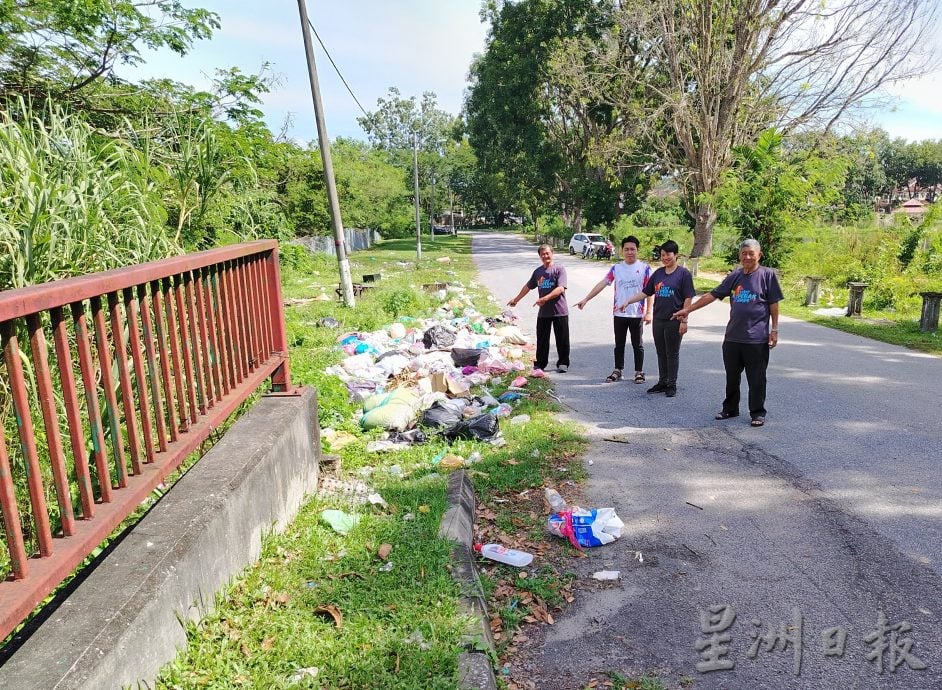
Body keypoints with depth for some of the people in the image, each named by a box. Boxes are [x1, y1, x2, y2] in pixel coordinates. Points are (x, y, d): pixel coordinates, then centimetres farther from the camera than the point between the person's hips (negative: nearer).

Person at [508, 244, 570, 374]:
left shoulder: (559, 269, -6)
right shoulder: (538, 272, 12)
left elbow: (561, 288, -18)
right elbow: (528, 286, 25)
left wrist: (545, 298, -27)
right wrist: (516, 299, 30)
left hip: (560, 311, -4)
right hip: (543, 311, 5)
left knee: (562, 339, 3)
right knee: (542, 339, 9)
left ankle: (563, 363, 15)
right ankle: (539, 364, 19)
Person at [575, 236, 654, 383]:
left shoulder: (644, 268, -3)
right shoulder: (616, 268, 5)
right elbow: (602, 284, 1)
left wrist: (648, 312, -13)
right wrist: (586, 299, -7)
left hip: (637, 314, -3)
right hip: (619, 314, 3)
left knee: (637, 345, 7)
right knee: (619, 344, 12)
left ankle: (639, 372, 18)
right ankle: (617, 371, 23)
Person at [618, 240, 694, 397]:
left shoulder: (683, 273, -6)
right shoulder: (658, 273, 10)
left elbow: (688, 298, -8)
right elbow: (645, 292, 15)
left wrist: (684, 320, -12)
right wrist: (628, 301, 5)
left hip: (674, 321, -5)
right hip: (658, 319, 5)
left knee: (672, 353, 3)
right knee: (661, 353, 12)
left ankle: (672, 385, 14)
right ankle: (662, 382, 23)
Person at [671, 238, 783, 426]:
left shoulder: (767, 275, -3)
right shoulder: (735, 276, 9)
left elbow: (773, 304, -1)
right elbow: (712, 295, 10)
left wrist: (774, 329, -3)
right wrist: (688, 310, 8)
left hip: (757, 339, -4)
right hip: (732, 337, 4)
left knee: (756, 379, 4)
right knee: (732, 377, 14)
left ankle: (757, 413, 17)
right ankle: (730, 409, 28)